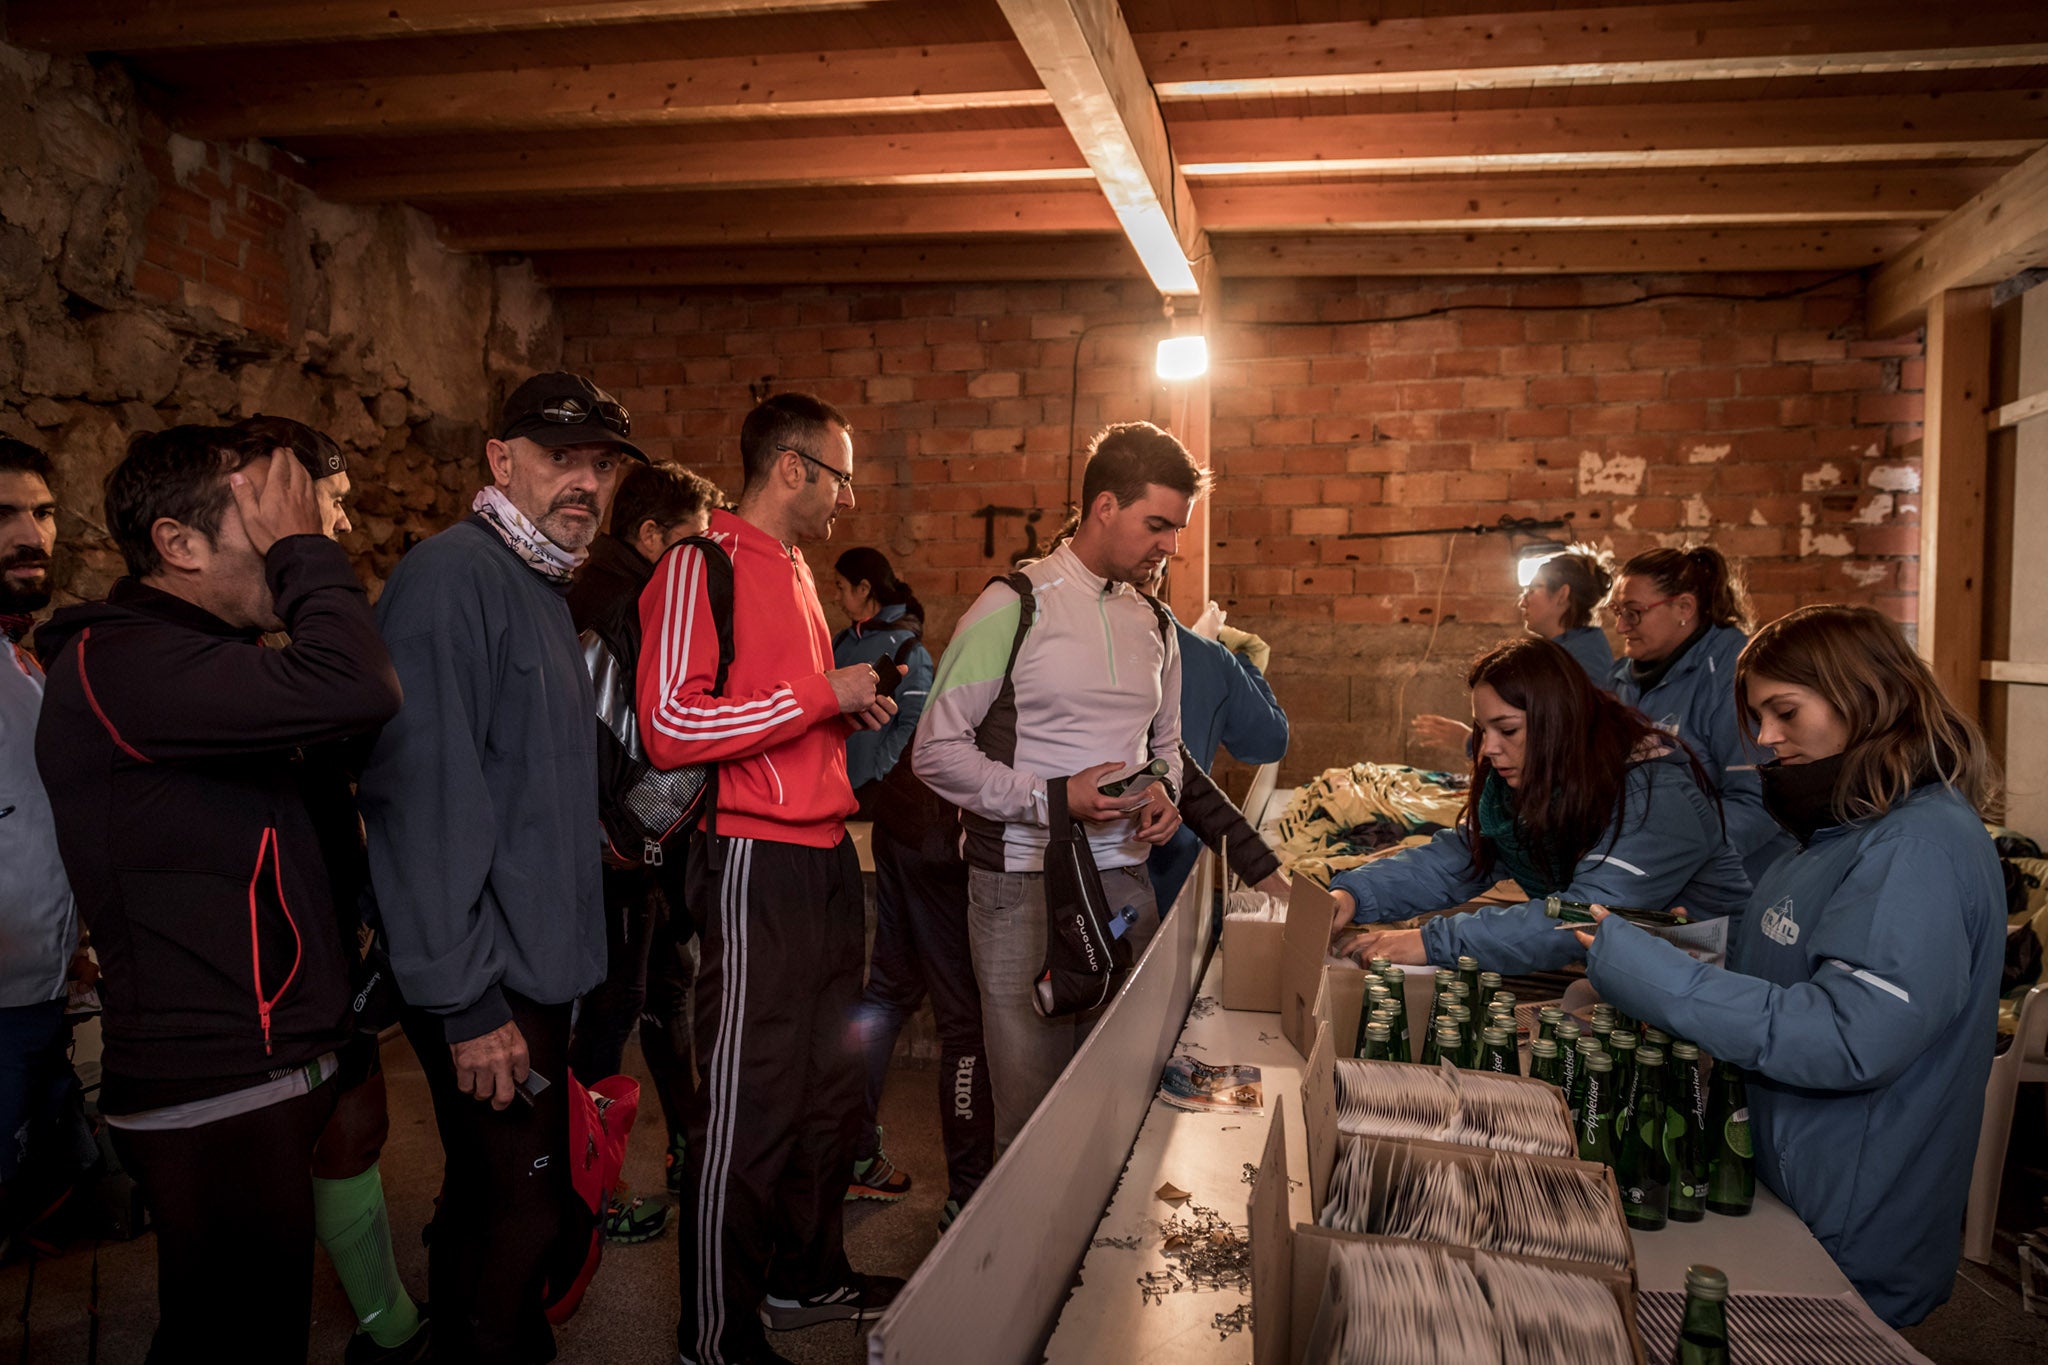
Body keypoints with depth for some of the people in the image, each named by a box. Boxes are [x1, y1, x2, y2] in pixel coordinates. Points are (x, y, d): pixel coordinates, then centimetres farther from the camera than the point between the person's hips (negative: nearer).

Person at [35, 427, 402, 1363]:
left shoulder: (174, 657, 16)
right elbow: (354, 689, -32)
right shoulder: (123, 663, -19)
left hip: (262, 1077, 10)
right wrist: (301, 546, -19)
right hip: (219, 1105, -10)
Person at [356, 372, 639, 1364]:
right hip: (487, 985, -9)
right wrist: (466, 1004, -23)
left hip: (535, 965, 9)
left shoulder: (541, 586, 14)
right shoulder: (454, 575, -17)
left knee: (488, 1196, 21)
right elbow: (426, 792, -23)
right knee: (528, 1208, 2)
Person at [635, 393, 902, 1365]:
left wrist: (851, 710, 10)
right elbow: (670, 727, -22)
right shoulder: (701, 566, -12)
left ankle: (807, 1277, 35)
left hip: (825, 856, 10)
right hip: (756, 862, -9)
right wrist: (820, 693, -17)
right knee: (750, 1105, -1)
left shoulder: (794, 570, 18)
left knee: (830, 1083, 18)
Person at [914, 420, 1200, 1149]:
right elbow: (936, 749, -9)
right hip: (1024, 887, -5)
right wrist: (1050, 797, -18)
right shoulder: (1013, 606, -7)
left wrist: (1164, 793, 2)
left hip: (1126, 882, 6)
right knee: (1031, 1099, 1)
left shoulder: (1155, 624, 13)